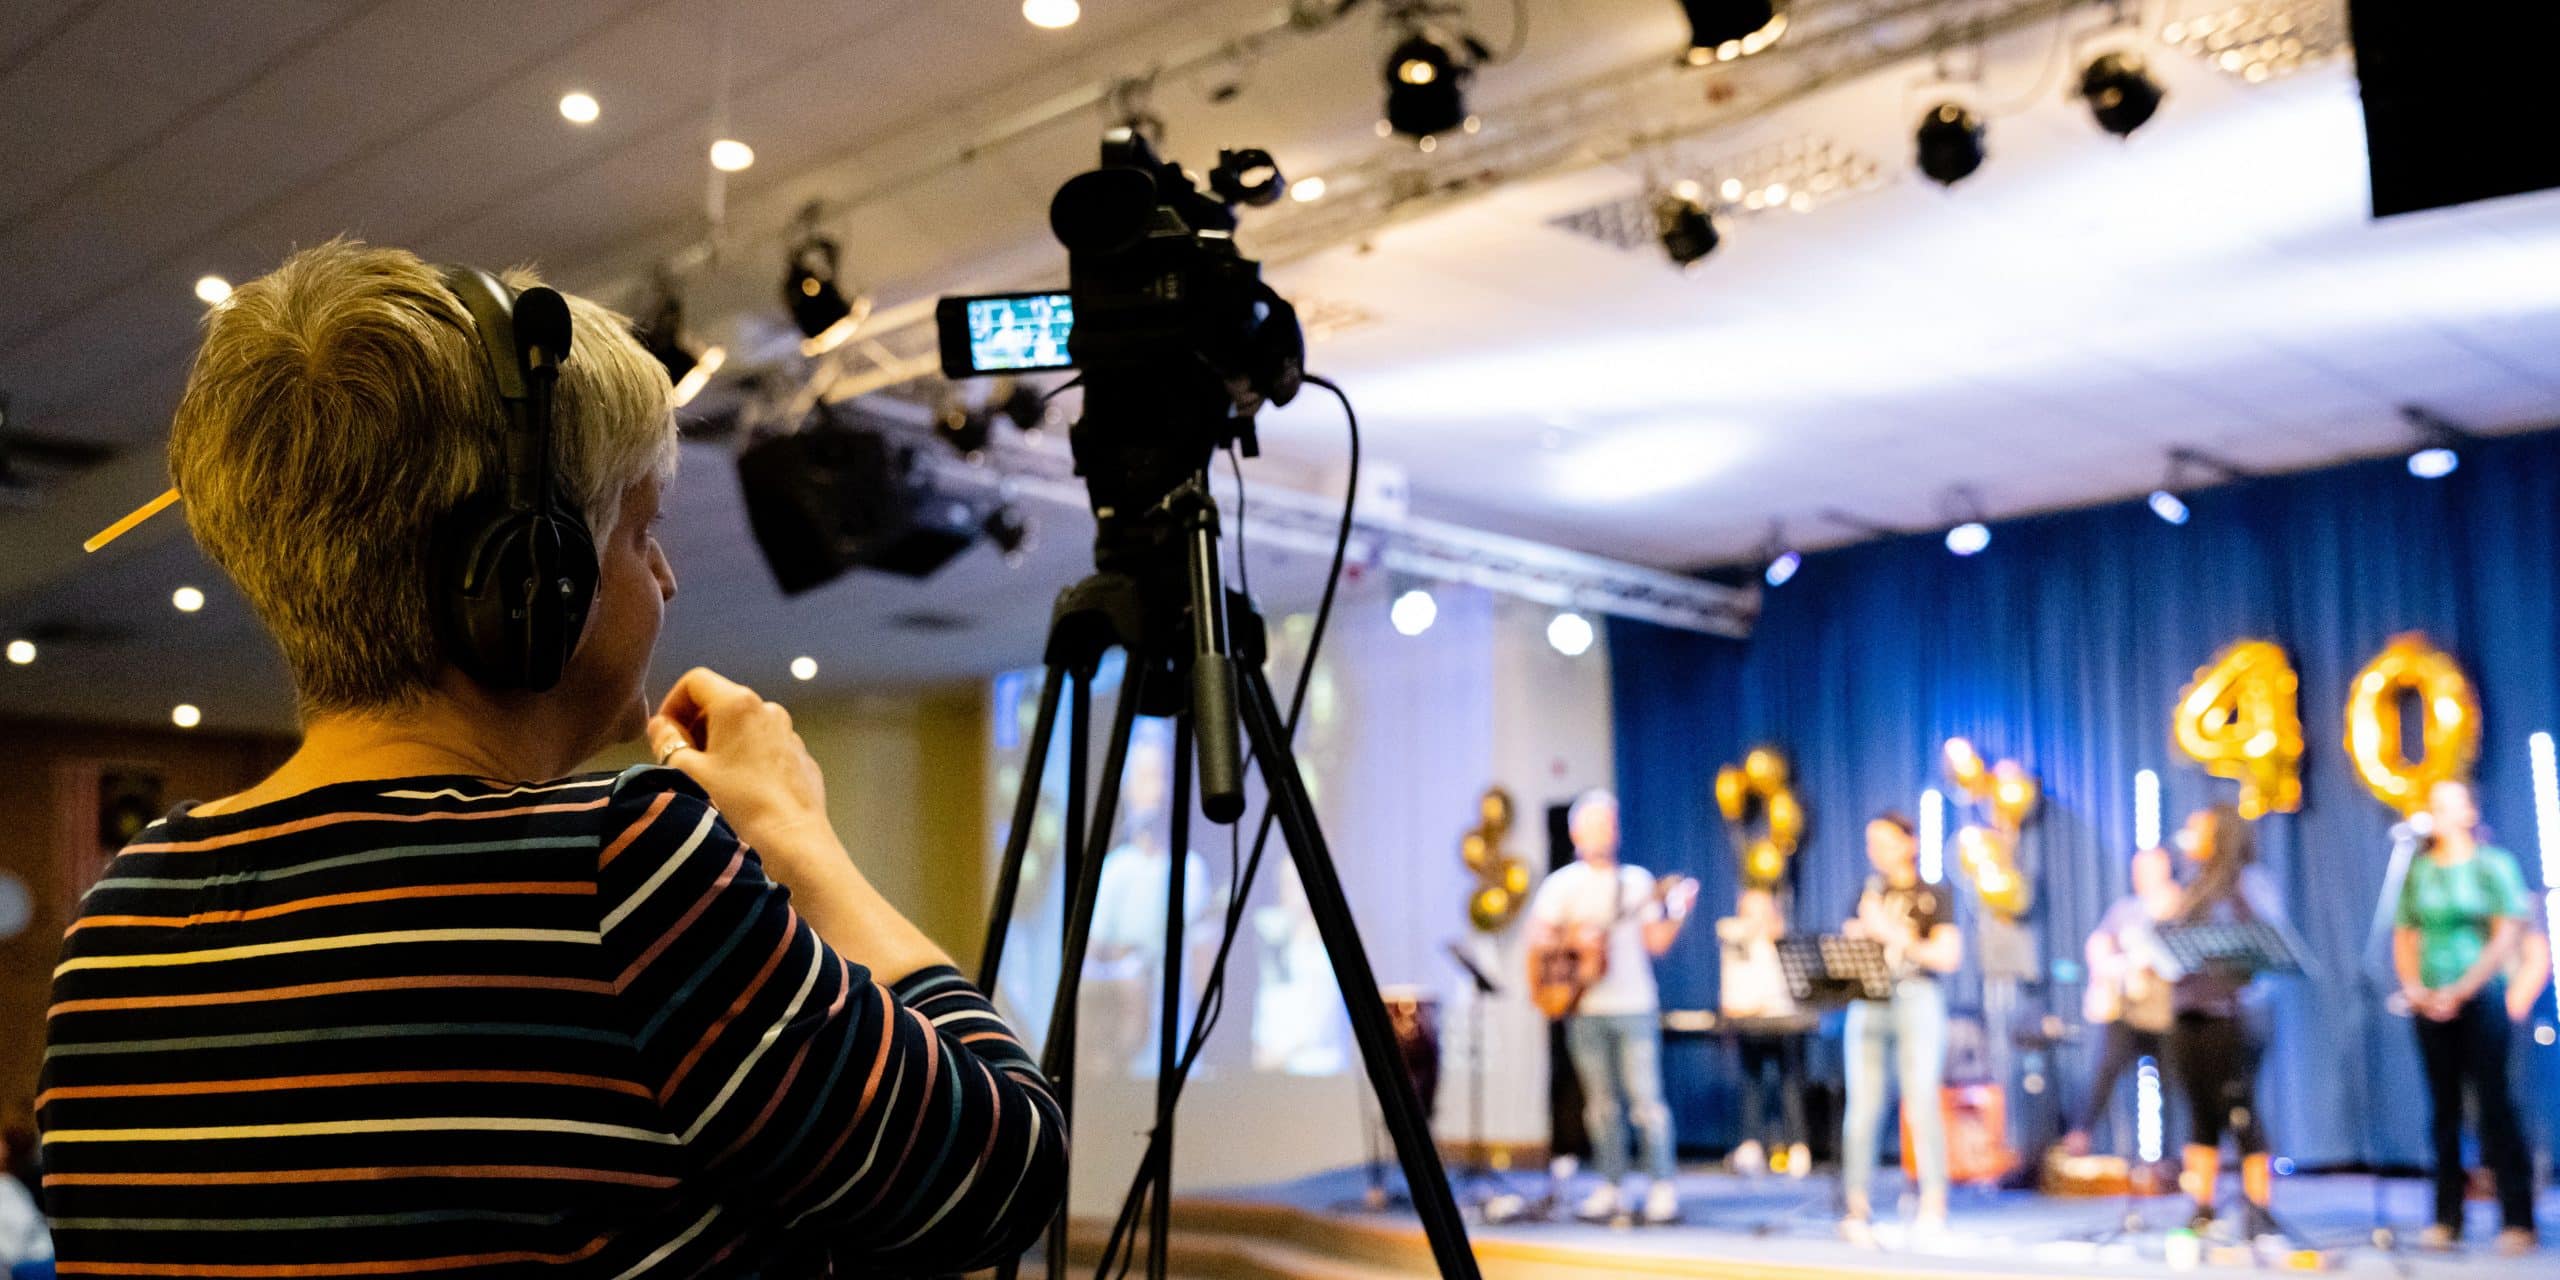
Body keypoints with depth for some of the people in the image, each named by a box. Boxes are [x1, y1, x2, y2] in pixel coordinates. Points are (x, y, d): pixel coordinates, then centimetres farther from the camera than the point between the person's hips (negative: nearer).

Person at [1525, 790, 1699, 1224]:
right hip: (1585, 1008, 1)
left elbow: (1657, 943, 5)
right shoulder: (1562, 883, 8)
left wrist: (1678, 912, -11)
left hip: (1634, 1007, -1)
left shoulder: (1637, 880, 9)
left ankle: (1662, 1187, 0)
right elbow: (1537, 937, 3)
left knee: (1646, 1099, -6)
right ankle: (1610, 1188, 12)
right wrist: (1572, 939, -15)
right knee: (1601, 1103, 5)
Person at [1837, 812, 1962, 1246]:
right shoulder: (1868, 894, 18)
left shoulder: (1933, 895, 6)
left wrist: (1895, 936, -11)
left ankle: (1934, 1205, -4)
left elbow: (1950, 957, -3)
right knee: (1863, 1106, -3)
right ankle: (1857, 1206, -3)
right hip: (1868, 1003, 3)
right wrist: (1863, 929, -5)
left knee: (1922, 1104, -10)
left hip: (1917, 1001, -3)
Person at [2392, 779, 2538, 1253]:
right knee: (2443, 1109, 6)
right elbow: (2404, 934, 15)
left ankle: (2517, 1220, -2)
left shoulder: (2493, 864, -1)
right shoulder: (2418, 871, 12)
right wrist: (2413, 986, -1)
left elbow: (2508, 935, -7)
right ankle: (2447, 1220, 9)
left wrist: (2459, 991, -12)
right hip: (2430, 1002, 4)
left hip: (2479, 997, -4)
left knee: (2494, 1105, -6)